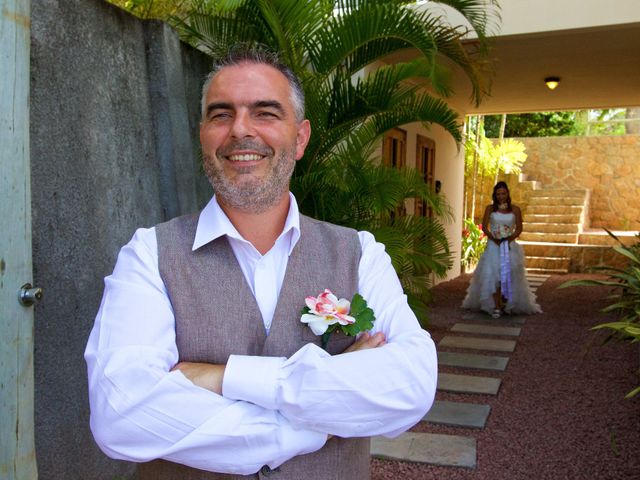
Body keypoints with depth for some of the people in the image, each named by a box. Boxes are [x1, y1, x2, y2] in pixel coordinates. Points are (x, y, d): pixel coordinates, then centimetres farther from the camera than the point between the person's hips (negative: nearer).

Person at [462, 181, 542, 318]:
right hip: (493, 245, 0)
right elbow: (484, 227, 0)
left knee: (509, 275, -1)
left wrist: (509, 239, -13)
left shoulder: (515, 209, 5)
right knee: (493, 275, -10)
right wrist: (494, 239, -12)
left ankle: (507, 304, 12)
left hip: (510, 246, 1)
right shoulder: (490, 209, 5)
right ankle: (496, 306, -10)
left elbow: (519, 229, 3)